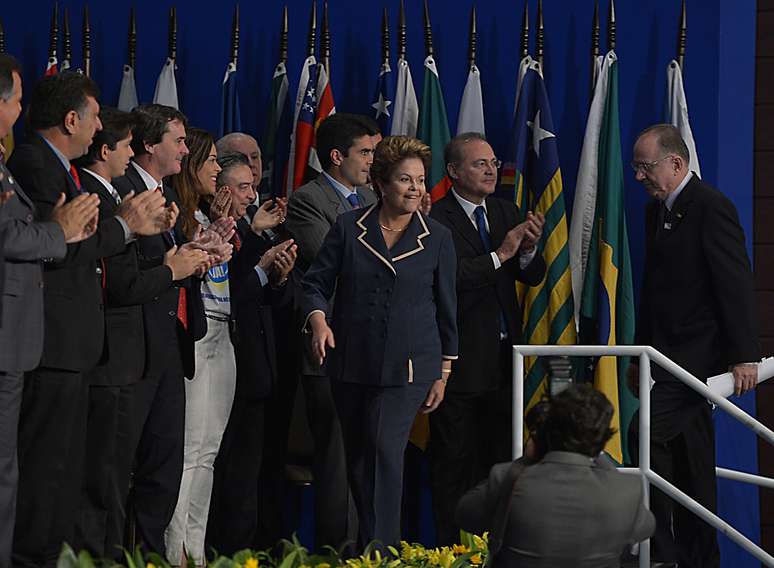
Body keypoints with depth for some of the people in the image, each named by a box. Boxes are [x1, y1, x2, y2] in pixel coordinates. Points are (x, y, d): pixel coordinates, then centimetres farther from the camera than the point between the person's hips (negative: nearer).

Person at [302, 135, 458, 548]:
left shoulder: (437, 238, 1)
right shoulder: (348, 228, 2)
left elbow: (446, 308, 7)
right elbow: (316, 282, 5)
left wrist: (443, 374, 7)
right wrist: (317, 318, -16)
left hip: (409, 365, -2)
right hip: (351, 363, 2)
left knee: (386, 449, -14)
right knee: (357, 458, 10)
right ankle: (364, 547, 23)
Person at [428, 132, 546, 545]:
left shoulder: (505, 212, 11)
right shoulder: (435, 220, -12)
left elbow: (533, 277, 11)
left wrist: (528, 250, -10)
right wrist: (500, 255, -23)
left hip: (504, 355, 7)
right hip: (460, 359, -7)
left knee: (500, 456, 11)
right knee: (453, 462, 2)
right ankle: (451, 550, 8)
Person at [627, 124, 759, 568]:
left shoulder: (712, 207, -13)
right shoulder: (658, 210, 15)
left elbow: (736, 283, -17)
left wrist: (745, 355, -20)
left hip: (700, 352, -9)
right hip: (671, 353, 9)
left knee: (649, 433, -19)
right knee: (692, 462, 12)